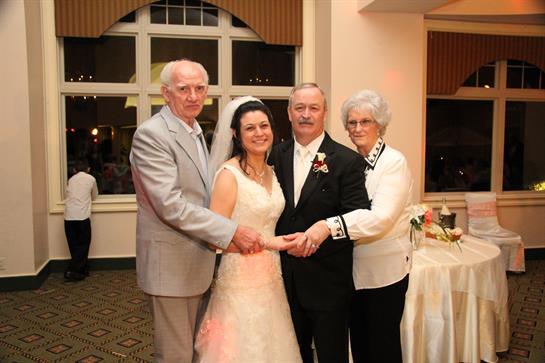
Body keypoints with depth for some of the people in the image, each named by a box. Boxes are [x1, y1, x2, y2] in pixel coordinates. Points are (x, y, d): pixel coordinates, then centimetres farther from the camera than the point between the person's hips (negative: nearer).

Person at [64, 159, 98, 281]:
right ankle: (72, 271, -4)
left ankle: (82, 270, 20)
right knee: (83, 245, 5)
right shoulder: (91, 178, 11)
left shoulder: (71, 180, 19)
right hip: (82, 216, -4)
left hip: (68, 216, 4)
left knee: (74, 245, 12)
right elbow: (94, 197, 22)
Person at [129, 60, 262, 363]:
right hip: (171, 264, -8)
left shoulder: (196, 132, 12)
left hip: (198, 260, 9)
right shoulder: (151, 134, -16)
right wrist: (233, 231, -23)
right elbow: (171, 206, -24)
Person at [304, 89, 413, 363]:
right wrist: (314, 230, -8)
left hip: (384, 271, -6)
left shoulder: (394, 162, -13)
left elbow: (381, 217, -27)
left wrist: (329, 226, -39)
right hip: (354, 269, 6)